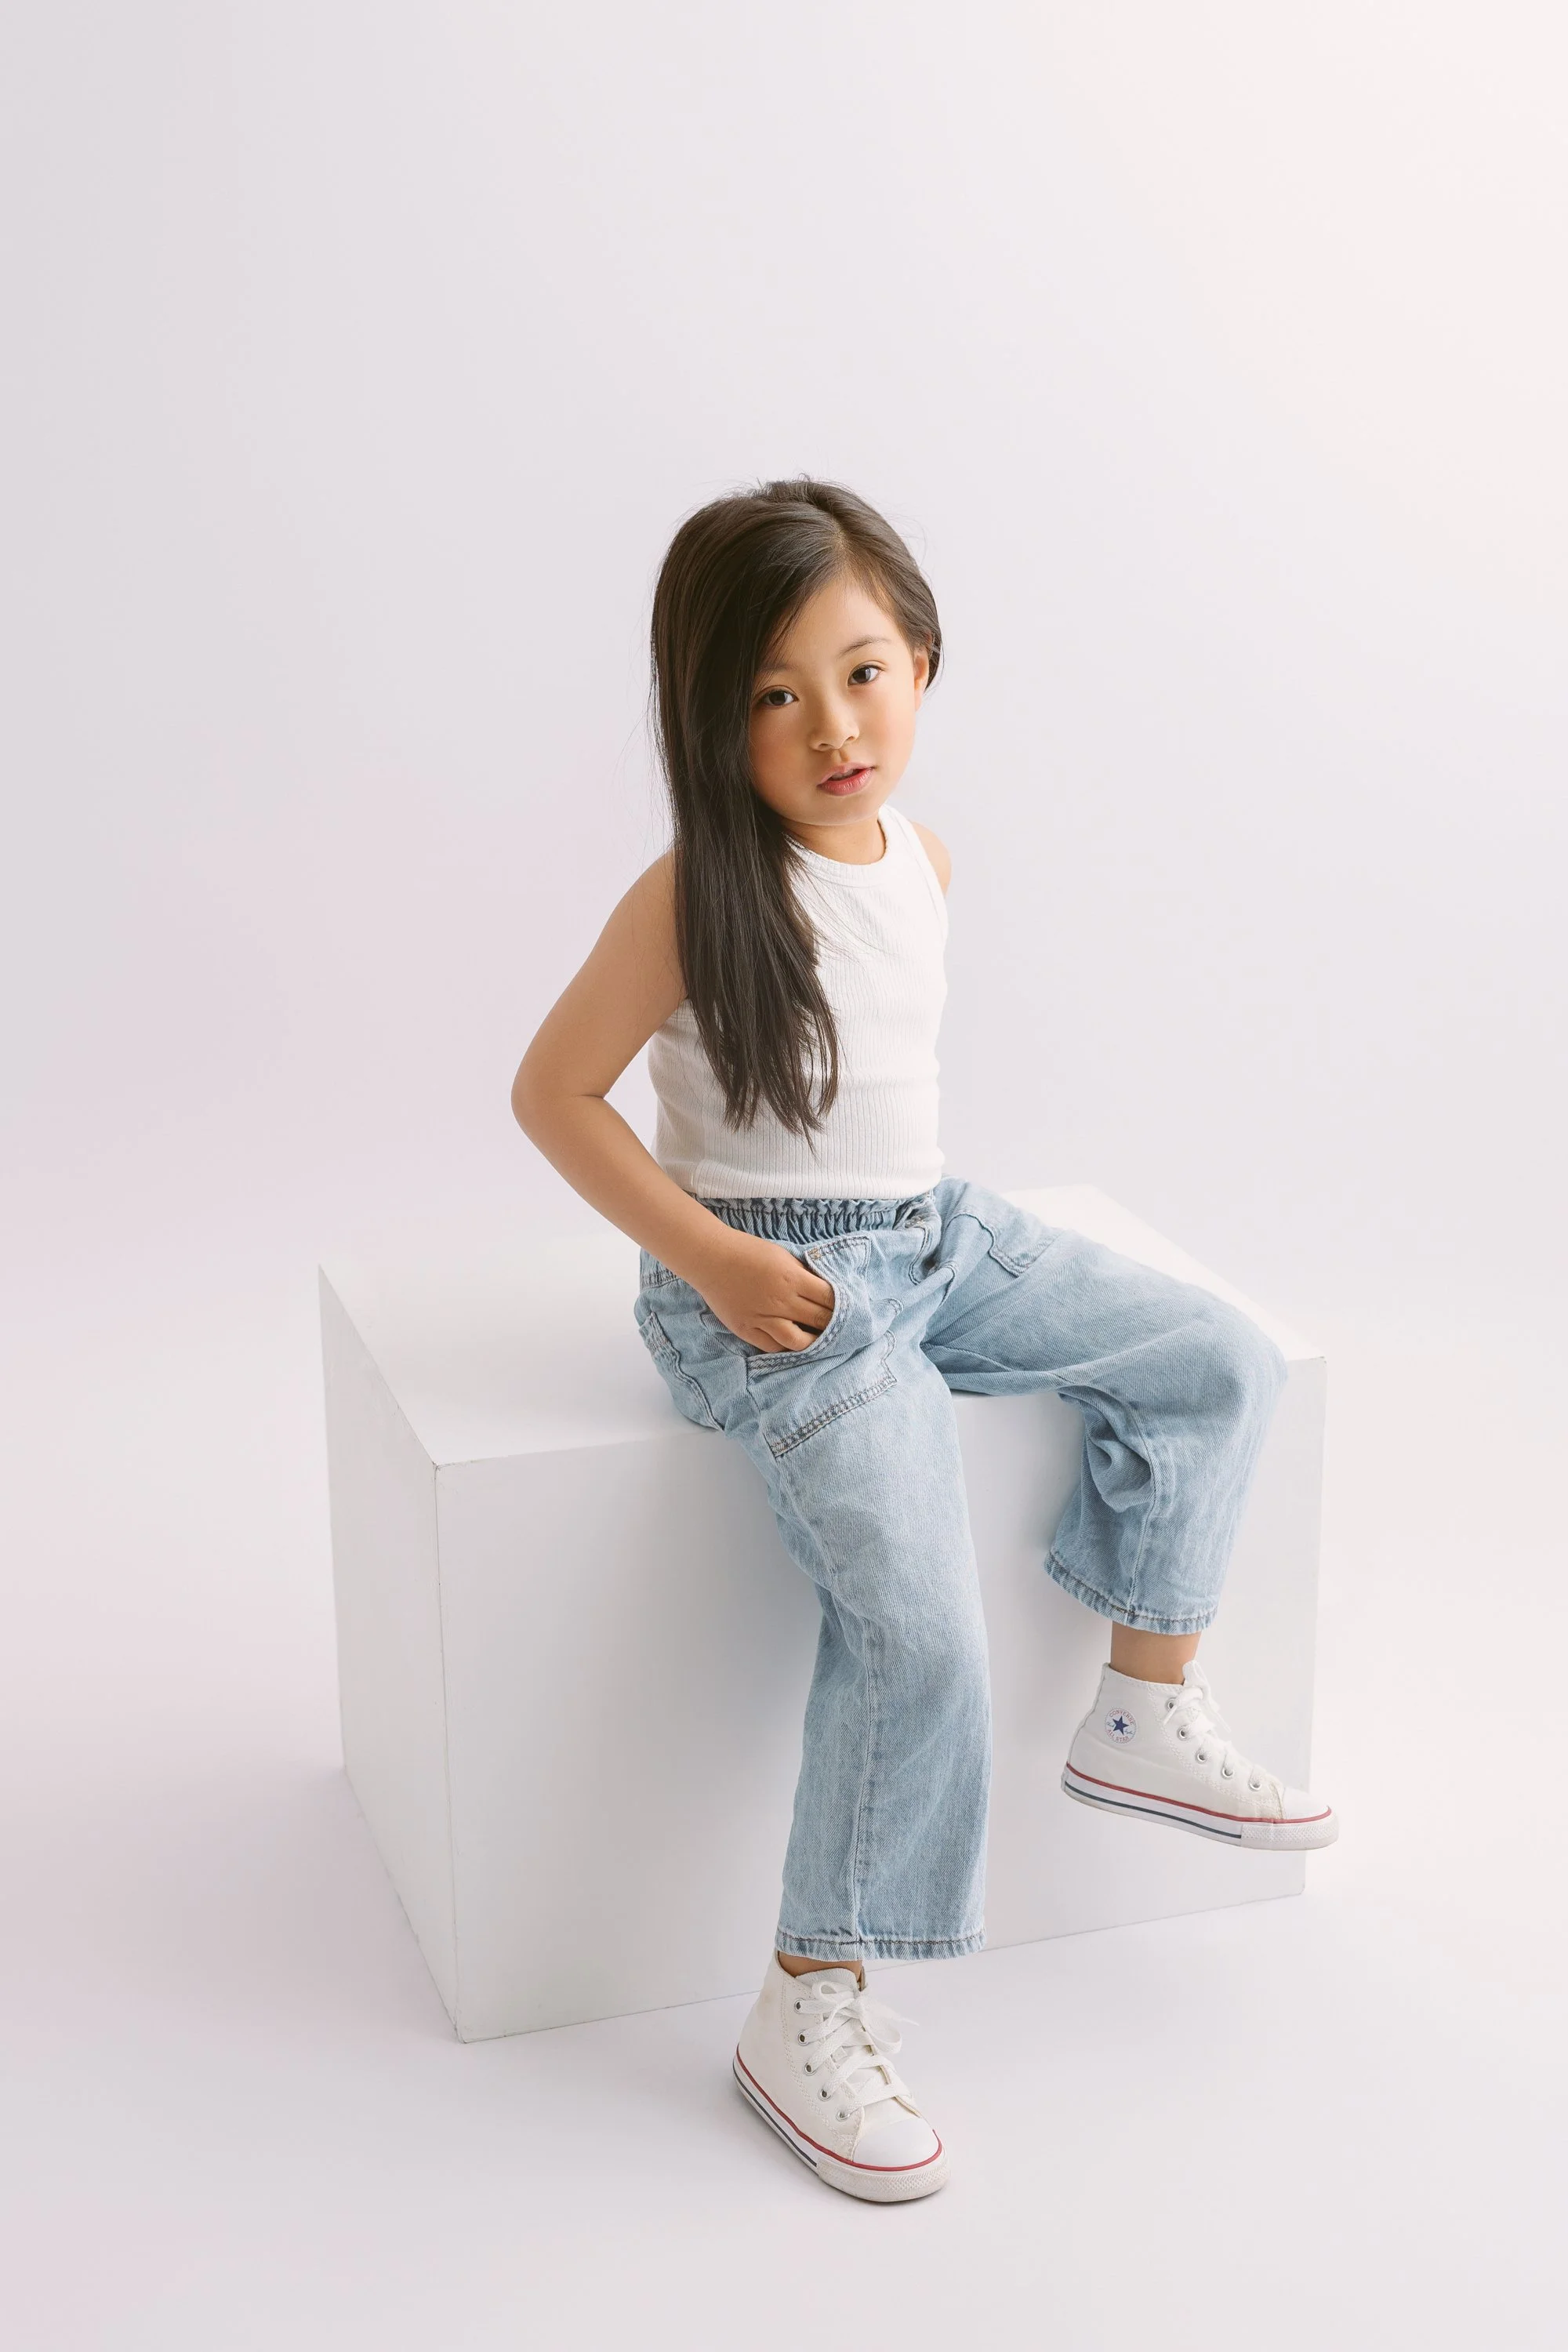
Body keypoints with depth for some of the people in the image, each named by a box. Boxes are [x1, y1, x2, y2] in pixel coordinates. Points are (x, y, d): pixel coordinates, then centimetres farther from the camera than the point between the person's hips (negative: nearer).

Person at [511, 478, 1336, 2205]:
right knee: (919, 1624, -21)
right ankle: (807, 2008, -7)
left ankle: (1146, 1716, 16)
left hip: (933, 1236, 8)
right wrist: (712, 1257, -18)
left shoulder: (921, 861, 5)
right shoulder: (697, 896, -16)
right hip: (773, 1285, -8)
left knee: (1221, 1361, 4)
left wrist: (917, 1213, 9)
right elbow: (552, 1093, -13)